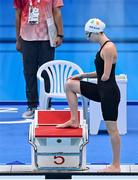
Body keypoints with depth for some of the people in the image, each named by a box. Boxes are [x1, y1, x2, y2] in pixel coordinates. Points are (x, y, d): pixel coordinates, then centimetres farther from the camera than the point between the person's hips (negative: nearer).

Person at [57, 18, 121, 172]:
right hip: (101, 90, 10)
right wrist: (82, 75, 13)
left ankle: (116, 166, 7)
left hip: (109, 92, -10)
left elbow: (105, 76, -20)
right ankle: (74, 120, 19)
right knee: (70, 84, 14)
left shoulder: (109, 48, -19)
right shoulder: (103, 47, 11)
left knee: (112, 128, -2)